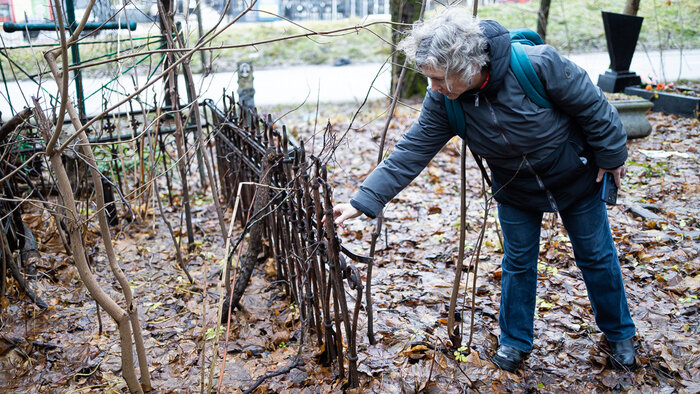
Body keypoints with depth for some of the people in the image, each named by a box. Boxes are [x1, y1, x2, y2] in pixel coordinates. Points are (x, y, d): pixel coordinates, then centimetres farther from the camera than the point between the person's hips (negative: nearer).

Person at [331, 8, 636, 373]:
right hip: (515, 192, 2)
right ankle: (514, 340, 35)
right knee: (518, 263, 13)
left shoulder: (537, 65, -35)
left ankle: (619, 333, 39)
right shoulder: (443, 101, -23)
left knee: (597, 257, 15)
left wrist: (611, 157, -8)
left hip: (575, 178, -2)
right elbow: (412, 151, -22)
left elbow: (591, 106, -20)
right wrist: (363, 201, -29)